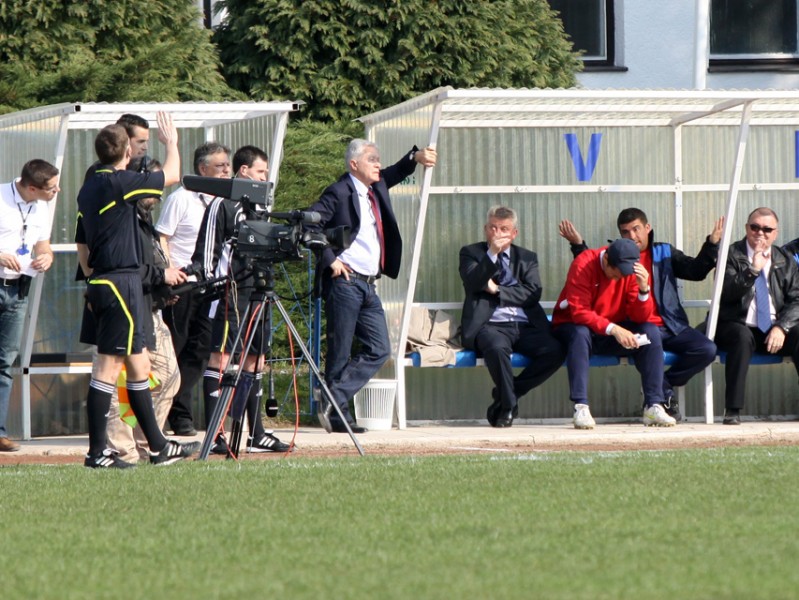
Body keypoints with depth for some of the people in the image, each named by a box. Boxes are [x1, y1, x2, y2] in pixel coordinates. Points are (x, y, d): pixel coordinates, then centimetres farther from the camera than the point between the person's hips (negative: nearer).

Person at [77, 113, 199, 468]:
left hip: (99, 283, 9)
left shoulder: (88, 189, 13)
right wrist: (171, 141, 14)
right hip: (121, 282, -9)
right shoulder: (119, 182, -13)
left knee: (138, 364, 15)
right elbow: (171, 175, -3)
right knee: (109, 366, -8)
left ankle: (158, 446, 21)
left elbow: (84, 251, 18)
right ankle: (97, 451, -8)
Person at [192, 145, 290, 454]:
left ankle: (257, 434, 13)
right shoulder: (222, 206, -6)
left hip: (256, 292, 9)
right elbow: (206, 250, -9)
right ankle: (214, 436, -11)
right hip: (230, 292, -9)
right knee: (220, 357, -9)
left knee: (255, 360, 9)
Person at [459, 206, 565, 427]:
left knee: (554, 350, -26)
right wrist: (492, 253, -14)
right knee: (497, 347, -40)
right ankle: (508, 404, -16)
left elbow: (533, 293, 4)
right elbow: (472, 284, -6)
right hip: (491, 326, -4)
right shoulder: (471, 253, 14)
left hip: (525, 327, 4)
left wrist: (497, 290, -5)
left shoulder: (527, 258, 20)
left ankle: (504, 397, -6)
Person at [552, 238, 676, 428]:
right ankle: (581, 408, -41)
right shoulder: (584, 265, -20)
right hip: (575, 327, -4)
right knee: (580, 333, -38)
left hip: (616, 330, 4)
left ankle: (654, 407, -21)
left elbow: (640, 317, -10)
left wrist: (644, 289, -29)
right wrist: (613, 329, -39)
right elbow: (579, 312, -28)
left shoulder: (633, 271, -7)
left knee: (652, 332, -19)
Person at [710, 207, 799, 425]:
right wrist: (753, 270, -25)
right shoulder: (731, 255, 2)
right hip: (737, 325, -3)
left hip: (775, 330, 3)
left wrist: (781, 327, -14)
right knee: (742, 337, -37)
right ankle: (732, 410, -36)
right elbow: (726, 293, -12)